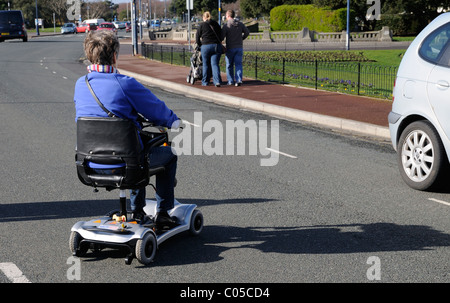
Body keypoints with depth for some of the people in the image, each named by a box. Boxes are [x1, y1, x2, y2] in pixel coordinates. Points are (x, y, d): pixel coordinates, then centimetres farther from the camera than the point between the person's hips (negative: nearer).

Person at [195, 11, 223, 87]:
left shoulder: (201, 25, 3)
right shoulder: (216, 24, 13)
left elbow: (197, 38, 5)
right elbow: (220, 36, 15)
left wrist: (200, 45, 20)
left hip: (206, 46, -2)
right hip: (217, 46, 2)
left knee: (206, 65, 9)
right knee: (215, 64, -1)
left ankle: (205, 82, 16)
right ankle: (217, 81, -17)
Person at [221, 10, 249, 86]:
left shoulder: (226, 25, -10)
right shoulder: (240, 24, 5)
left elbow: (222, 37, -13)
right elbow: (247, 32, 9)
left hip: (230, 48, -3)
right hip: (239, 47, 3)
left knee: (229, 65, 10)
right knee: (238, 64, 2)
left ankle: (231, 81, 14)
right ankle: (239, 80, -12)